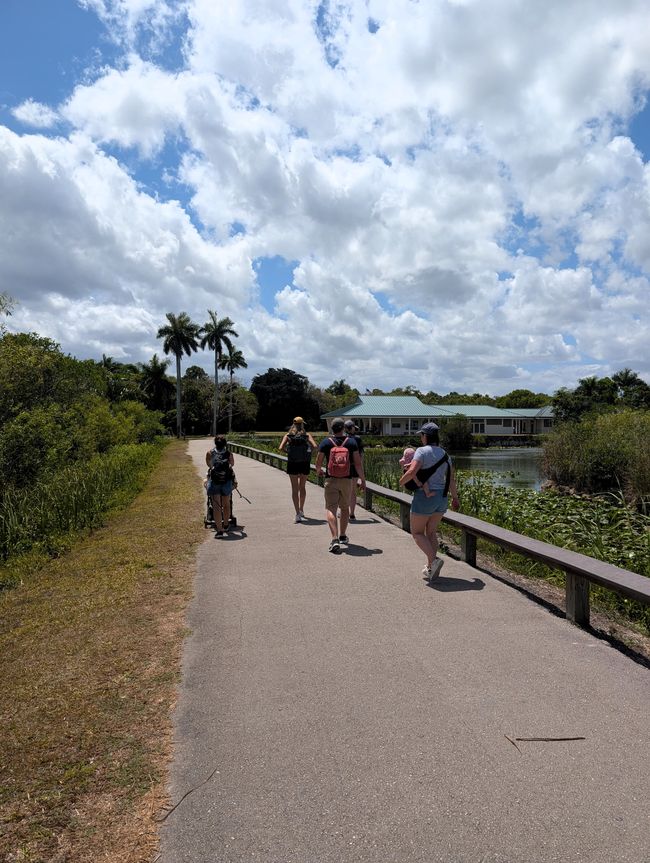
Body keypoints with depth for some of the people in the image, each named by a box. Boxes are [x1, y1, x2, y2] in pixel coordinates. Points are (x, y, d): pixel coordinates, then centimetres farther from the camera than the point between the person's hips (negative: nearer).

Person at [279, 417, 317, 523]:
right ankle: (301, 510, 33)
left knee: (295, 489, 4)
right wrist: (308, 449, 9)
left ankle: (298, 514, -4)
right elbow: (315, 446, -10)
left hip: (292, 463, -1)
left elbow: (280, 448, -8)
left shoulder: (288, 435, 4)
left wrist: (287, 450, 11)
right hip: (305, 463, 1)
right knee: (302, 487, 19)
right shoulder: (306, 435, 4)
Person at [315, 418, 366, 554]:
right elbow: (358, 463, -3)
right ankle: (343, 536, 32)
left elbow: (318, 462, 1)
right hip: (346, 480, 2)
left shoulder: (326, 442, -4)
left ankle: (335, 539, -18)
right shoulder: (351, 442, -2)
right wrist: (362, 479, 7)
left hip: (331, 480, -2)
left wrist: (319, 471, 23)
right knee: (345, 507, 20)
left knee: (330, 509, -3)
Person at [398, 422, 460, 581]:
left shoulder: (422, 451, -13)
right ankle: (430, 568, 19)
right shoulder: (444, 454, 8)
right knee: (431, 532, 18)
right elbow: (451, 479, 11)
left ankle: (434, 560, -12)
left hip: (424, 497, -7)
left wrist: (401, 481, -5)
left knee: (417, 532, 7)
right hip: (442, 497, 7)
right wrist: (455, 497, 24)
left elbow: (412, 472, -25)